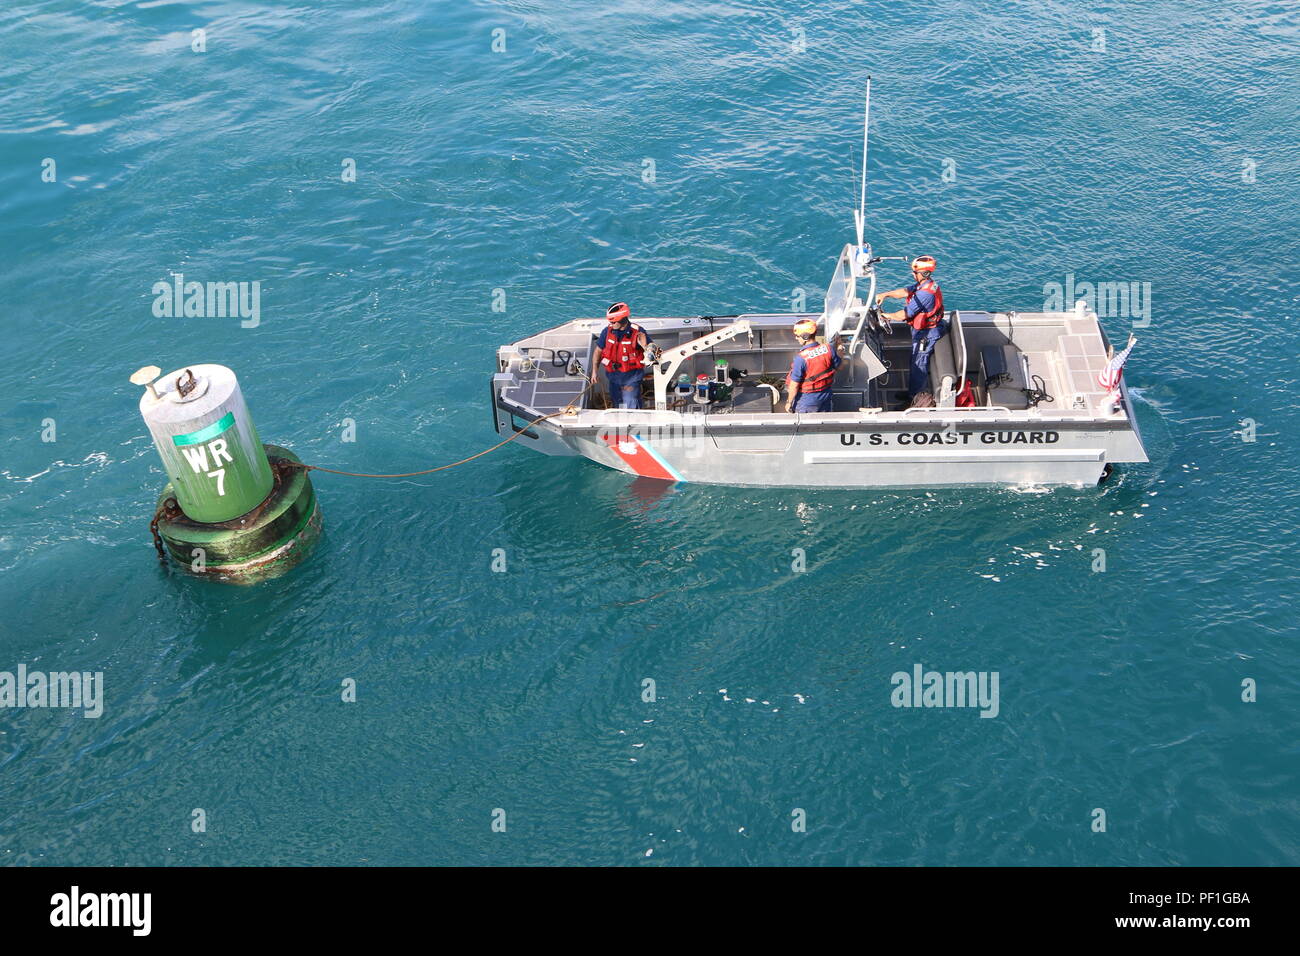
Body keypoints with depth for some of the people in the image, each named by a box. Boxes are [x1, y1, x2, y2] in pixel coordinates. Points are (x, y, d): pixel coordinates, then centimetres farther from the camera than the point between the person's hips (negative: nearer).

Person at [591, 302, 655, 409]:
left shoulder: (637, 332, -17)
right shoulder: (607, 331, -7)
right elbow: (598, 351, 5)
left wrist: (644, 346, -34)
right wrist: (594, 371, -1)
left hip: (631, 377, -4)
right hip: (613, 376, 4)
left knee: (630, 408, -7)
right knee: (616, 406, 20)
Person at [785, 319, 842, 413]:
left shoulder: (801, 357, -28)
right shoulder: (828, 349, -13)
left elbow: (794, 385, -22)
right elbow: (838, 366, 6)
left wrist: (789, 402, -8)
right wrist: (837, 347, 16)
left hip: (806, 400, -5)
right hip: (825, 397, 5)